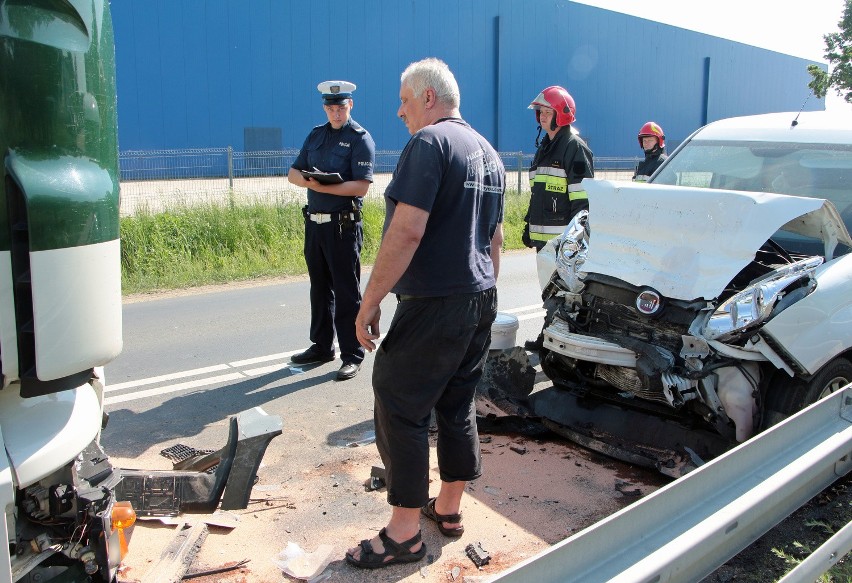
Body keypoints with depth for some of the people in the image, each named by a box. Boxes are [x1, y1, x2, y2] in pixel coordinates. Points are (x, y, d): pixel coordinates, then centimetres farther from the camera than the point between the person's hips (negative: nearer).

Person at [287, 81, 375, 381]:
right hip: (314, 222, 7)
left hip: (343, 225, -7)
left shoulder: (360, 138, -6)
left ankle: (352, 355, 6)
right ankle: (322, 346, 28)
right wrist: (305, 180, -12)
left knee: (346, 292, -2)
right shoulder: (316, 134, 14)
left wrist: (324, 187, -27)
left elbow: (361, 186, -17)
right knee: (319, 287, 15)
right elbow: (293, 173, 11)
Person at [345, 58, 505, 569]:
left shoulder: (430, 142, -12)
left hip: (434, 306, -9)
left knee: (400, 411, 0)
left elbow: (407, 231, -23)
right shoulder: (488, 152, 16)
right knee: (458, 406, 17)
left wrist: (370, 303, -19)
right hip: (481, 302, 9)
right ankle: (449, 507, 31)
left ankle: (405, 534, 8)